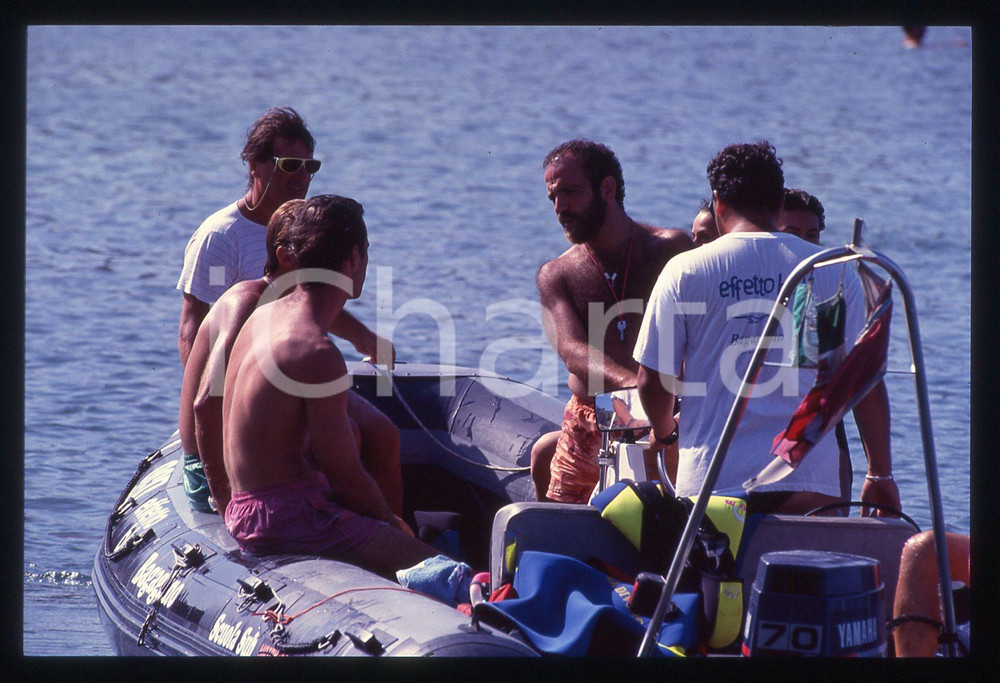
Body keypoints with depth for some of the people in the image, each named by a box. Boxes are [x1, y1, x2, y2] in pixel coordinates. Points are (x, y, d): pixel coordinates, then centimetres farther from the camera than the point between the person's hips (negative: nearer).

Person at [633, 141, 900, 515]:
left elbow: (652, 381, 5)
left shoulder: (684, 272, 3)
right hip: (810, 478, 1)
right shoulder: (835, 272, 6)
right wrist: (881, 476, 14)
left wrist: (665, 432, 26)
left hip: (711, 481, -1)